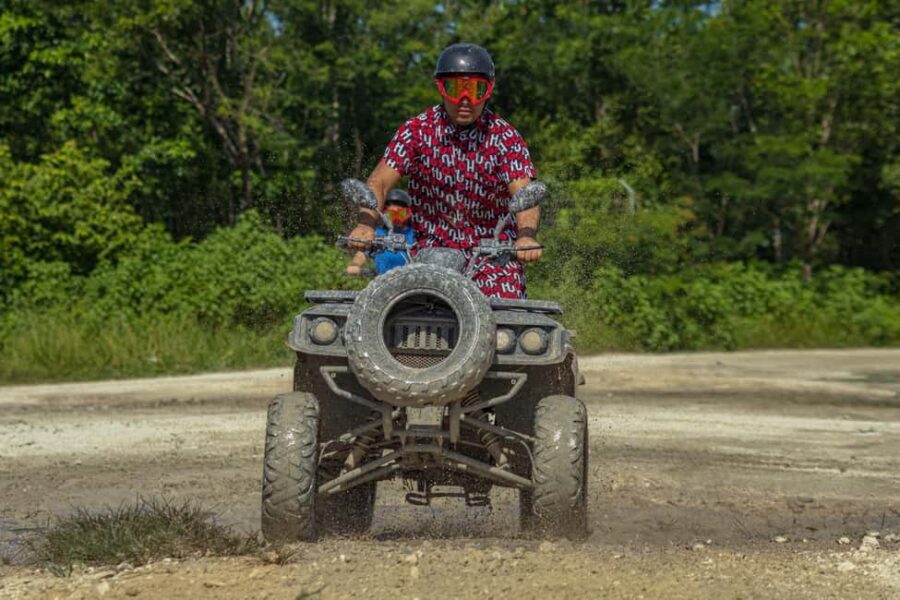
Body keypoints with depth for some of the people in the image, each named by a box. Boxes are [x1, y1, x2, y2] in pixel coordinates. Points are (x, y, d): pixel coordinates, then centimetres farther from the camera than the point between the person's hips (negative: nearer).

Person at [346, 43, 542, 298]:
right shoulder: (417, 130, -2)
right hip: (431, 247, 1)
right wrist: (366, 224, -31)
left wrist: (526, 236, -40)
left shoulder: (505, 137, -4)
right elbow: (379, 182, -9)